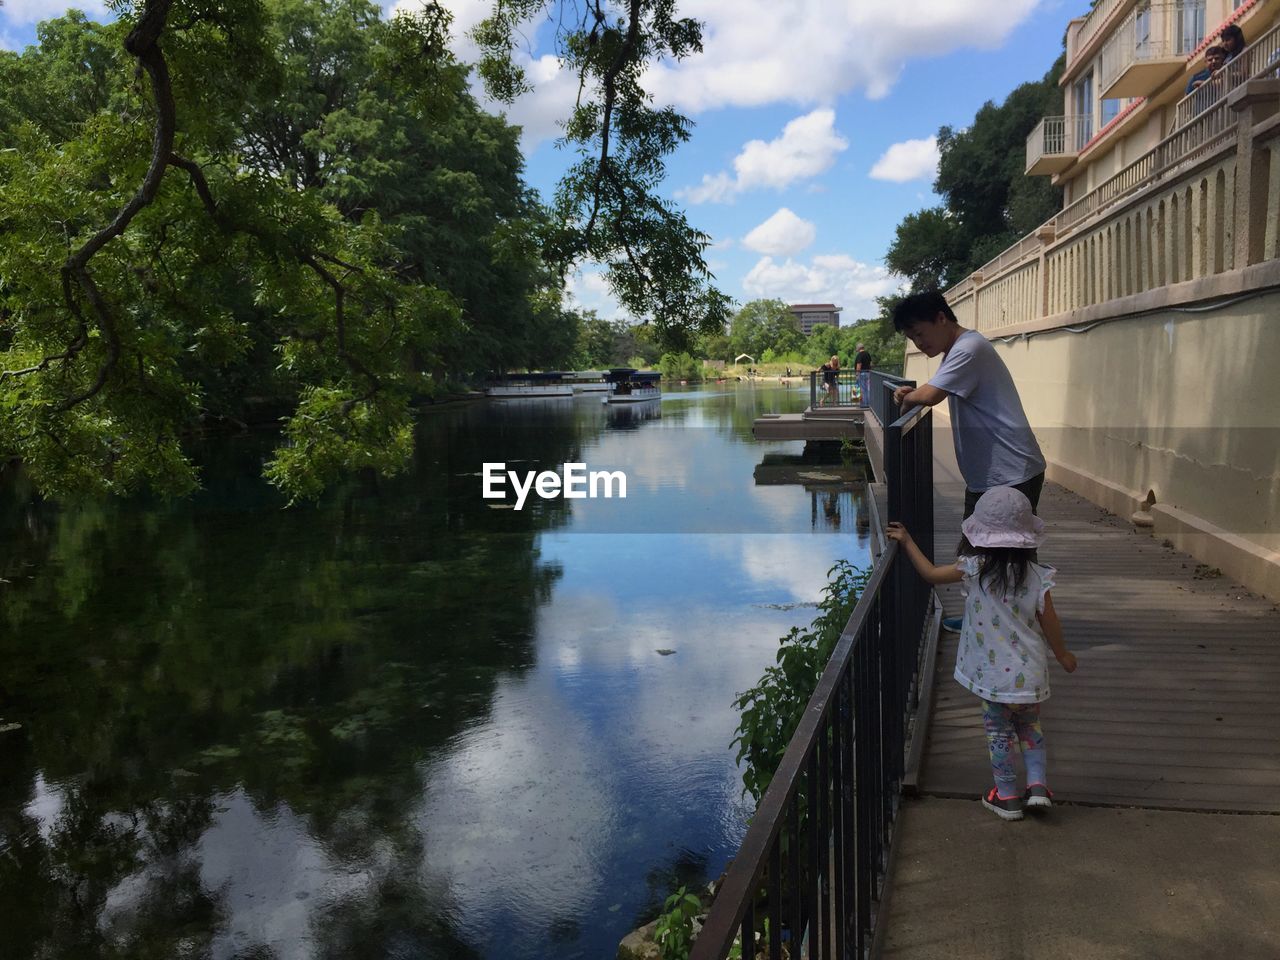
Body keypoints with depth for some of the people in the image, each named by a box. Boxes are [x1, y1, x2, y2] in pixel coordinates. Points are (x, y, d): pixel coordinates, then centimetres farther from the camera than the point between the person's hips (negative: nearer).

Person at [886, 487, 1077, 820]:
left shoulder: (974, 569, -13)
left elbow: (930, 573, -2)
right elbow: (1050, 624, -3)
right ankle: (1037, 784, 16)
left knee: (998, 733, 13)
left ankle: (1007, 796, 21)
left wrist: (907, 541, 9)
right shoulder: (1037, 578, -10)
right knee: (1030, 728, 24)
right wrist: (1063, 654, 15)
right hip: (1030, 674, 2)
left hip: (993, 675, -1)